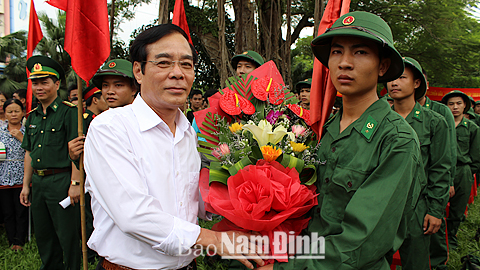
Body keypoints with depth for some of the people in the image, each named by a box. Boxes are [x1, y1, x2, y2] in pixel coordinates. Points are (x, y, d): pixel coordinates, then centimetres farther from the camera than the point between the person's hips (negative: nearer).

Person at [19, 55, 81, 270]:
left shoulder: (69, 111, -10)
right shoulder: (33, 116, 13)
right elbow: (29, 153, 18)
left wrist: (75, 183, -20)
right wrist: (26, 185, 16)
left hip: (61, 180, -7)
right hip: (38, 182, 8)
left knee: (67, 235, 2)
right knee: (43, 235, 18)